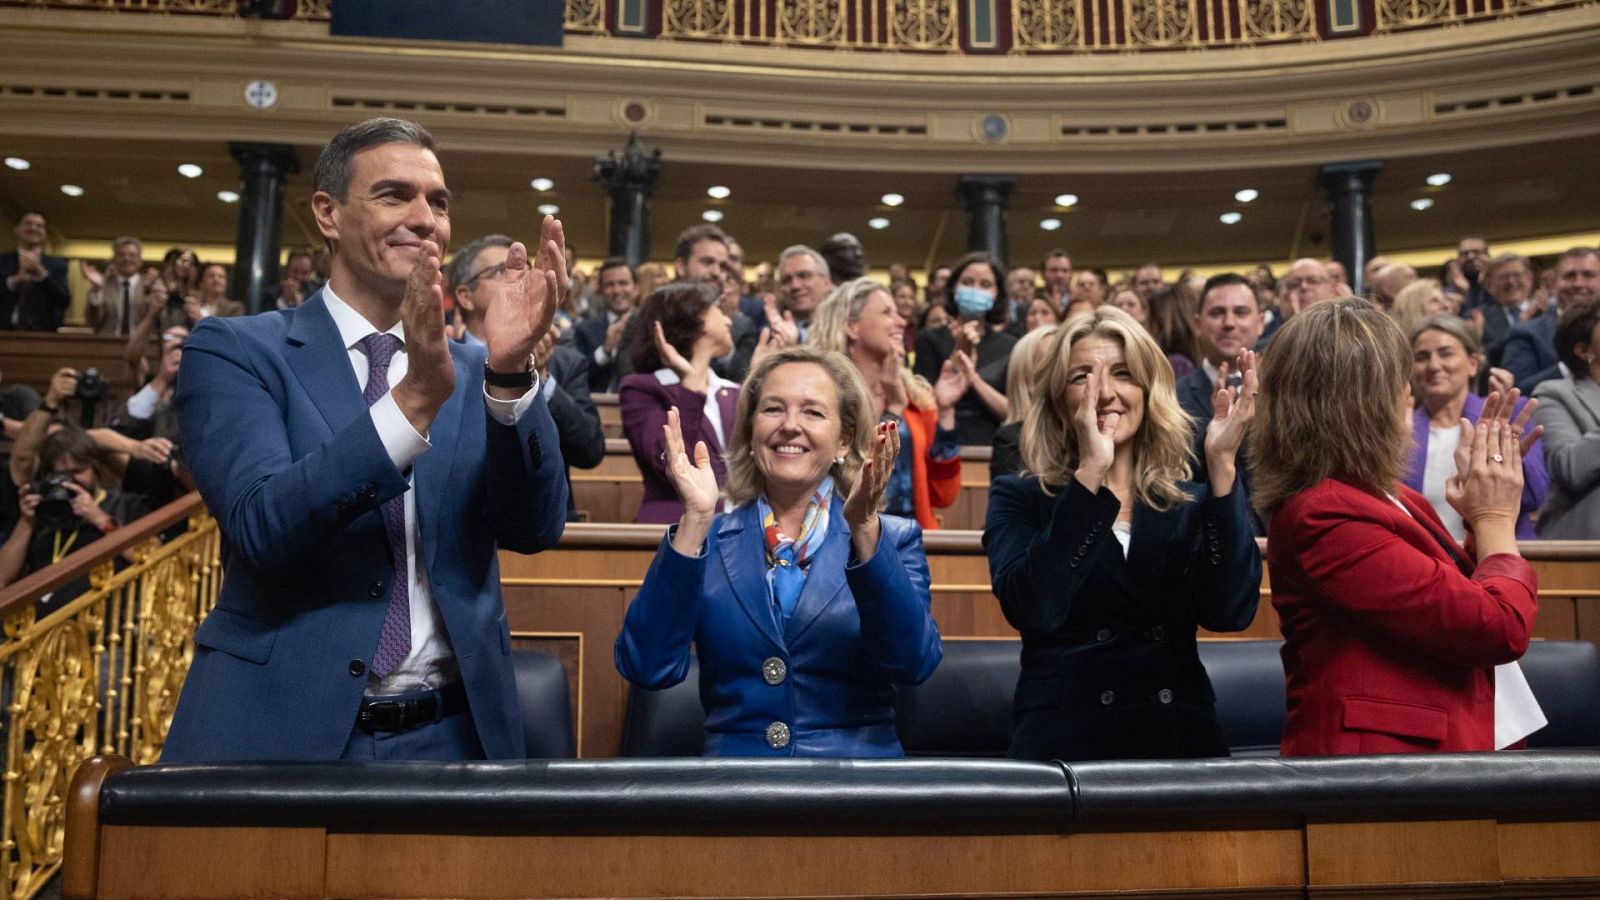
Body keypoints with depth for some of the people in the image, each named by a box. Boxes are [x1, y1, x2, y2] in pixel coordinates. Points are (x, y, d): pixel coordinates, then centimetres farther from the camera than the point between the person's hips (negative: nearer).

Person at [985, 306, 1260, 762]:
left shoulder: (1192, 503, 7)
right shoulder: (1018, 498, 0)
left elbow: (1231, 611, -11)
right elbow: (1031, 609, -18)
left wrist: (1221, 466, -17)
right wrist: (1090, 473, -22)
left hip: (1183, 742, 2)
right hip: (1063, 746, -2)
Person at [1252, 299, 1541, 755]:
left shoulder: (1389, 497, 8)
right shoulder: (1323, 518, -21)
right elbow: (1499, 627, -23)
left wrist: (1485, 524, 8)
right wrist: (1495, 520, -6)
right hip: (1379, 757, -9)